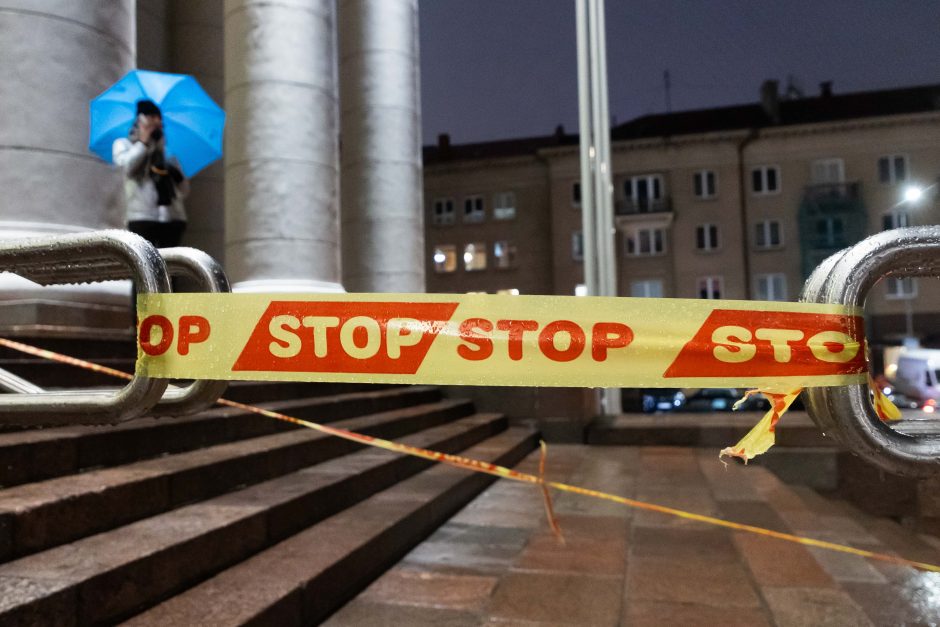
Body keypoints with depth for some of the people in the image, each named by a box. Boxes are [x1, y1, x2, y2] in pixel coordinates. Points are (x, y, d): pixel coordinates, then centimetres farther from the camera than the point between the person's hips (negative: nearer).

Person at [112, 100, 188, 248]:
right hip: (142, 216, -3)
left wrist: (177, 175, 0)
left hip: (173, 217, 3)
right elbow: (126, 165, -7)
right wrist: (143, 142, 2)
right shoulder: (123, 144, 18)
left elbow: (184, 190, 21)